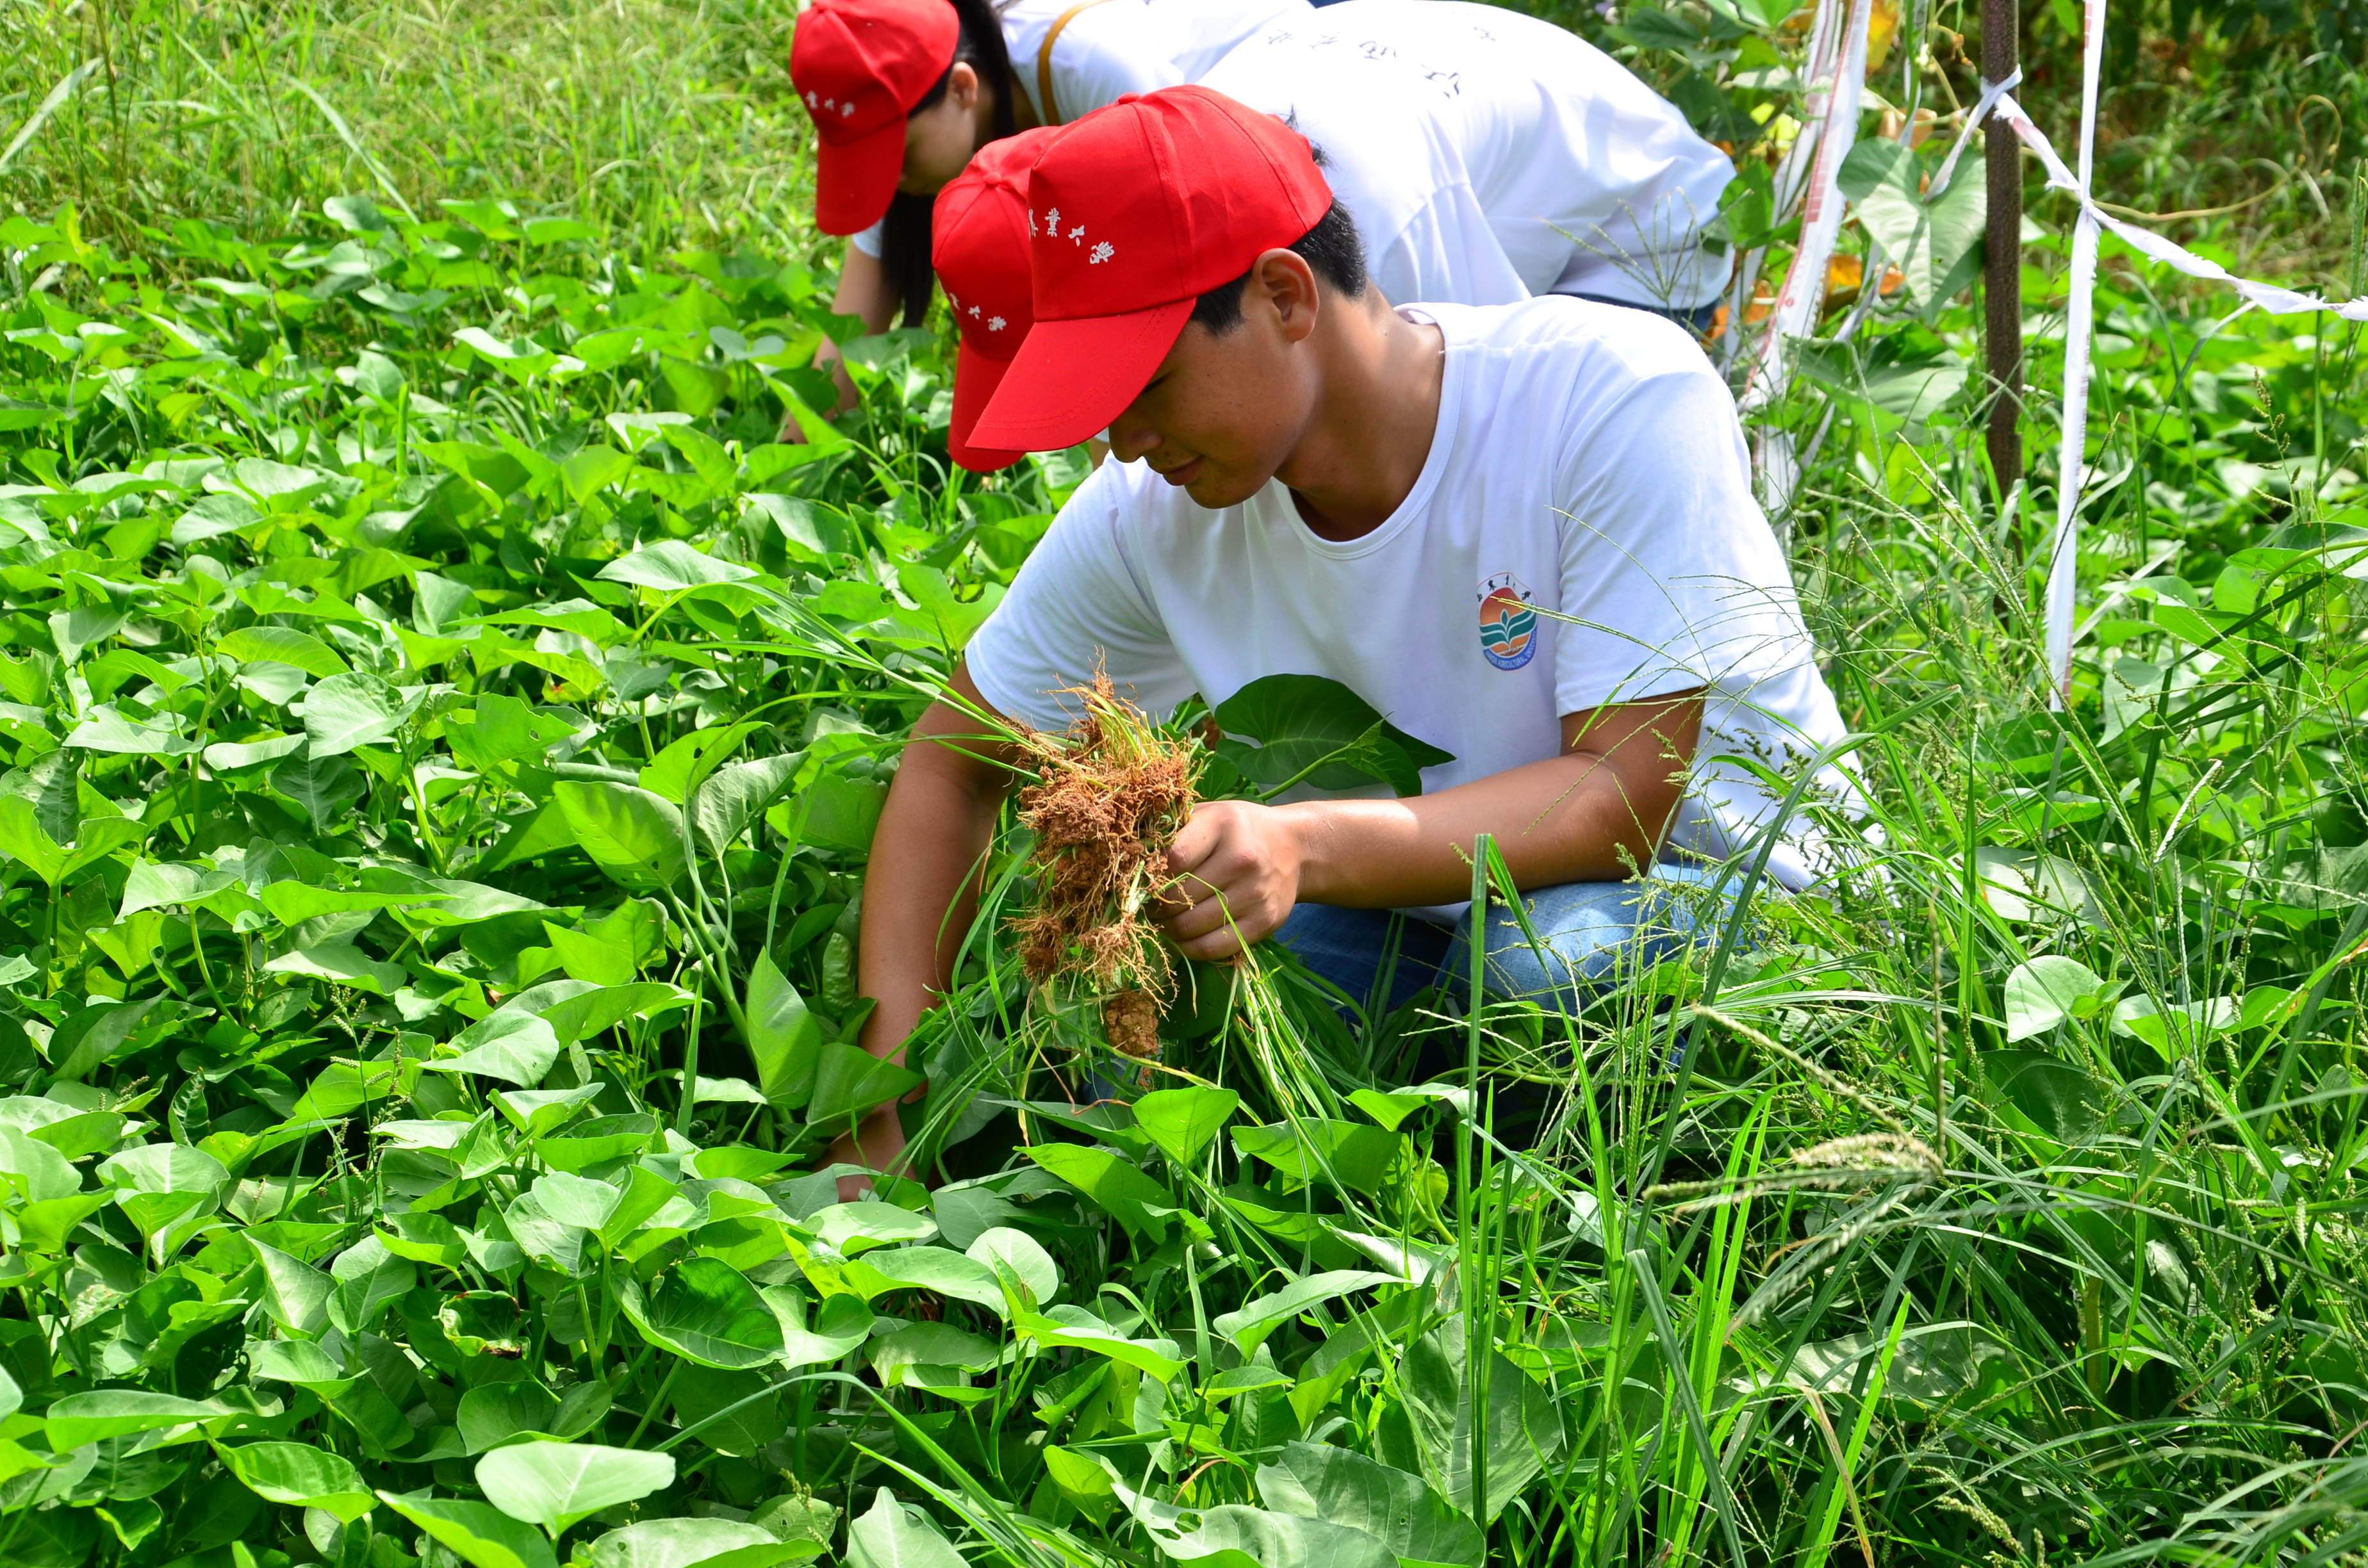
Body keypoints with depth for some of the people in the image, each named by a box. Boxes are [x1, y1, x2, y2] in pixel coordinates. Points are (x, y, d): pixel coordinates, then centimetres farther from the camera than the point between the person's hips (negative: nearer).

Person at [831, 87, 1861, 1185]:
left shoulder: (1620, 401, -25)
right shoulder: (1153, 512, -11)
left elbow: (1622, 801, -30)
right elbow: (952, 769, 1)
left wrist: (1305, 847, -46)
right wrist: (888, 1105, -11)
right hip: (1420, 903, 4)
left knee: (1550, 964, -38)